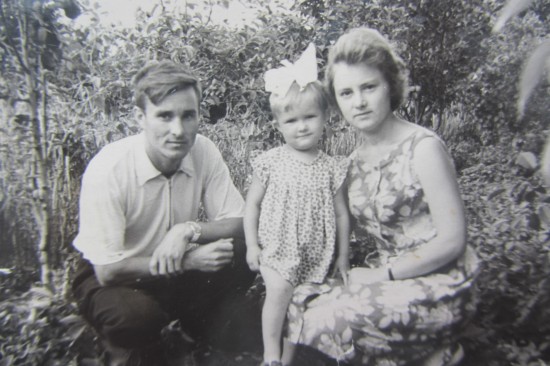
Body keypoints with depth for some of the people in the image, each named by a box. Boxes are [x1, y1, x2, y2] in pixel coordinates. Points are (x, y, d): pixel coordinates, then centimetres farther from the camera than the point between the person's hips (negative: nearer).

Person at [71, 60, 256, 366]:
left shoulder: (204, 152, -15)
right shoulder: (108, 169, -26)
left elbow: (238, 222, -10)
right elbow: (108, 271, -23)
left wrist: (189, 230, -29)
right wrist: (188, 261, -28)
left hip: (176, 271, 4)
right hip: (113, 280, -3)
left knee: (244, 252, -20)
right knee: (136, 314, -36)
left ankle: (192, 328, 7)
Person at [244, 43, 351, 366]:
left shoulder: (332, 168, -3)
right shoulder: (270, 163, -5)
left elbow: (341, 214, 4)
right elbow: (253, 204, 2)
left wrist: (343, 256, 8)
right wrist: (252, 245, -3)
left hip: (315, 254, 2)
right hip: (276, 247, -1)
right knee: (279, 291, -19)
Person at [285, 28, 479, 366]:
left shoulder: (423, 147, -14)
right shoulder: (356, 161, 5)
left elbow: (452, 240, -16)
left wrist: (382, 274, -15)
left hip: (437, 282, -7)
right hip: (388, 275, 7)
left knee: (325, 316, -21)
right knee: (302, 303, -8)